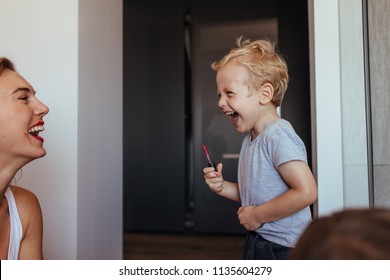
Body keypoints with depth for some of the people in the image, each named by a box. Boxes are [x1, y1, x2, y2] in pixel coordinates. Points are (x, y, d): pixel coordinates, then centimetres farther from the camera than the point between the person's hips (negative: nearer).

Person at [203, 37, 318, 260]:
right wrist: (223, 187, -1)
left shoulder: (278, 136, -21)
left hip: (284, 248, -9)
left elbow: (306, 192, -30)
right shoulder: (251, 138, 6)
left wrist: (257, 215, -21)